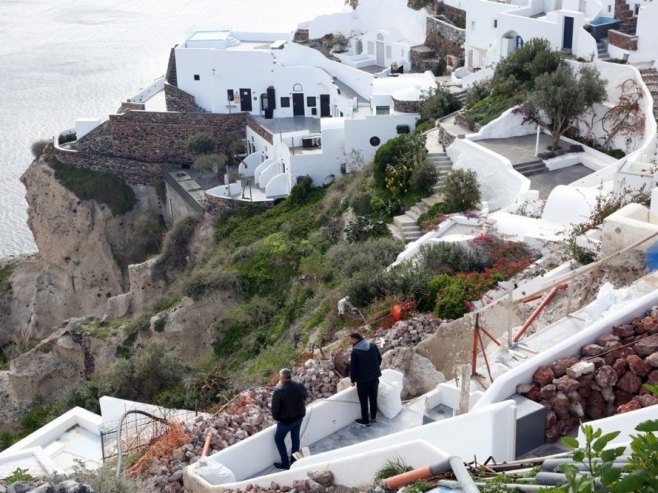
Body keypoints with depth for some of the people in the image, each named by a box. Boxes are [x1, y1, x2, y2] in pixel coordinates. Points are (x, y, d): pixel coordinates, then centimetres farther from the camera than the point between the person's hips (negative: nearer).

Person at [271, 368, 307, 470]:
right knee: (295, 438, 23)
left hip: (286, 420, -5)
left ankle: (285, 463, 19)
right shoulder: (300, 386, -13)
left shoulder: (279, 391, -28)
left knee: (279, 439, 16)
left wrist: (276, 418, 1)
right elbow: (304, 399, 2)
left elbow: (275, 407, -17)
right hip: (299, 417, 5)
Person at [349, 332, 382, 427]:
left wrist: (353, 380, -1)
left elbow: (353, 367, -15)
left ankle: (365, 421, 19)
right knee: (373, 398, 21)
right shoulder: (373, 346, -5)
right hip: (374, 377, 5)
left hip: (362, 380, -5)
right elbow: (379, 359, 6)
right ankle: (373, 417, 35)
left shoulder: (355, 351, -21)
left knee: (364, 401, 10)